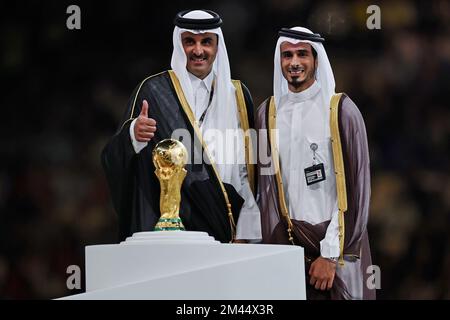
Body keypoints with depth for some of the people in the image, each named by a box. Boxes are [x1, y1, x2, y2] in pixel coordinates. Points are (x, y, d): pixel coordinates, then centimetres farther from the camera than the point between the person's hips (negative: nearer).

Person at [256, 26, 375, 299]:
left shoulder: (341, 110, -6)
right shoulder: (268, 112, 5)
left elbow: (355, 187, -8)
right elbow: (267, 183, 6)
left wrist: (331, 256, -12)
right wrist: (273, 246, -4)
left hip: (335, 238, -3)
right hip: (289, 237, 3)